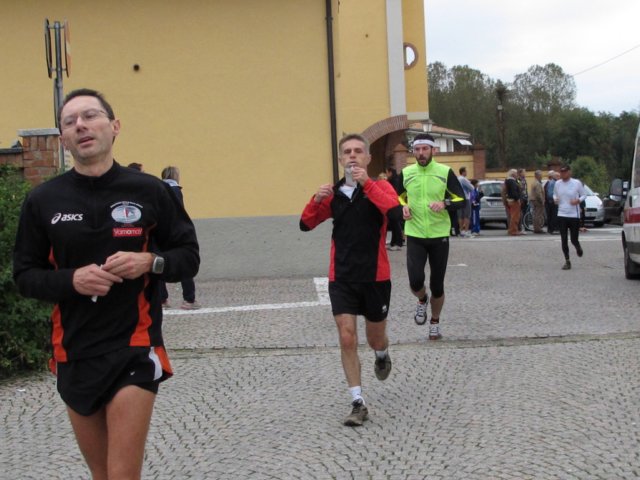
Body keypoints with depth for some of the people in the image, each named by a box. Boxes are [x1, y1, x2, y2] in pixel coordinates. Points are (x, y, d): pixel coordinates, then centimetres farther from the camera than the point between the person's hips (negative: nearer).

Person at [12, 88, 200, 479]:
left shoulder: (149, 191, -4)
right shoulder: (43, 200, -1)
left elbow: (189, 256, 3)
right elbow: (25, 276, 4)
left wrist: (150, 262, -17)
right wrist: (71, 280, -15)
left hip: (135, 349, -2)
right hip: (75, 354, 3)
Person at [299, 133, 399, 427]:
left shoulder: (379, 187, -6)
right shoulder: (333, 194, 4)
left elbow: (395, 210, -26)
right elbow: (306, 225, 5)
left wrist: (367, 183, -31)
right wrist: (317, 200, -12)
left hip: (375, 276, -2)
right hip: (341, 278, 2)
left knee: (375, 338, 14)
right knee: (347, 339, -8)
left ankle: (383, 356, 52)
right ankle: (358, 403, 1)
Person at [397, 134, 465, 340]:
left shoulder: (445, 172, -4)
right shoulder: (405, 173, 1)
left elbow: (461, 200, -3)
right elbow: (398, 197, 18)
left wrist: (445, 204, -23)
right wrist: (403, 207, -4)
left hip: (439, 235, -1)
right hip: (415, 236, 1)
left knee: (437, 284, 6)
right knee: (415, 281, -14)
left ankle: (435, 323, 29)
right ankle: (422, 301, 23)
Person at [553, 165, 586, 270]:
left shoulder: (577, 183, -5)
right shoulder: (557, 184, 4)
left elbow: (584, 195, 4)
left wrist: (578, 200, -16)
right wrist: (555, 199, -4)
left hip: (574, 215, -3)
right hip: (562, 215, 3)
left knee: (574, 239, 1)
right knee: (563, 240, 0)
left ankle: (578, 248, 37)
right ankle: (567, 261, 10)